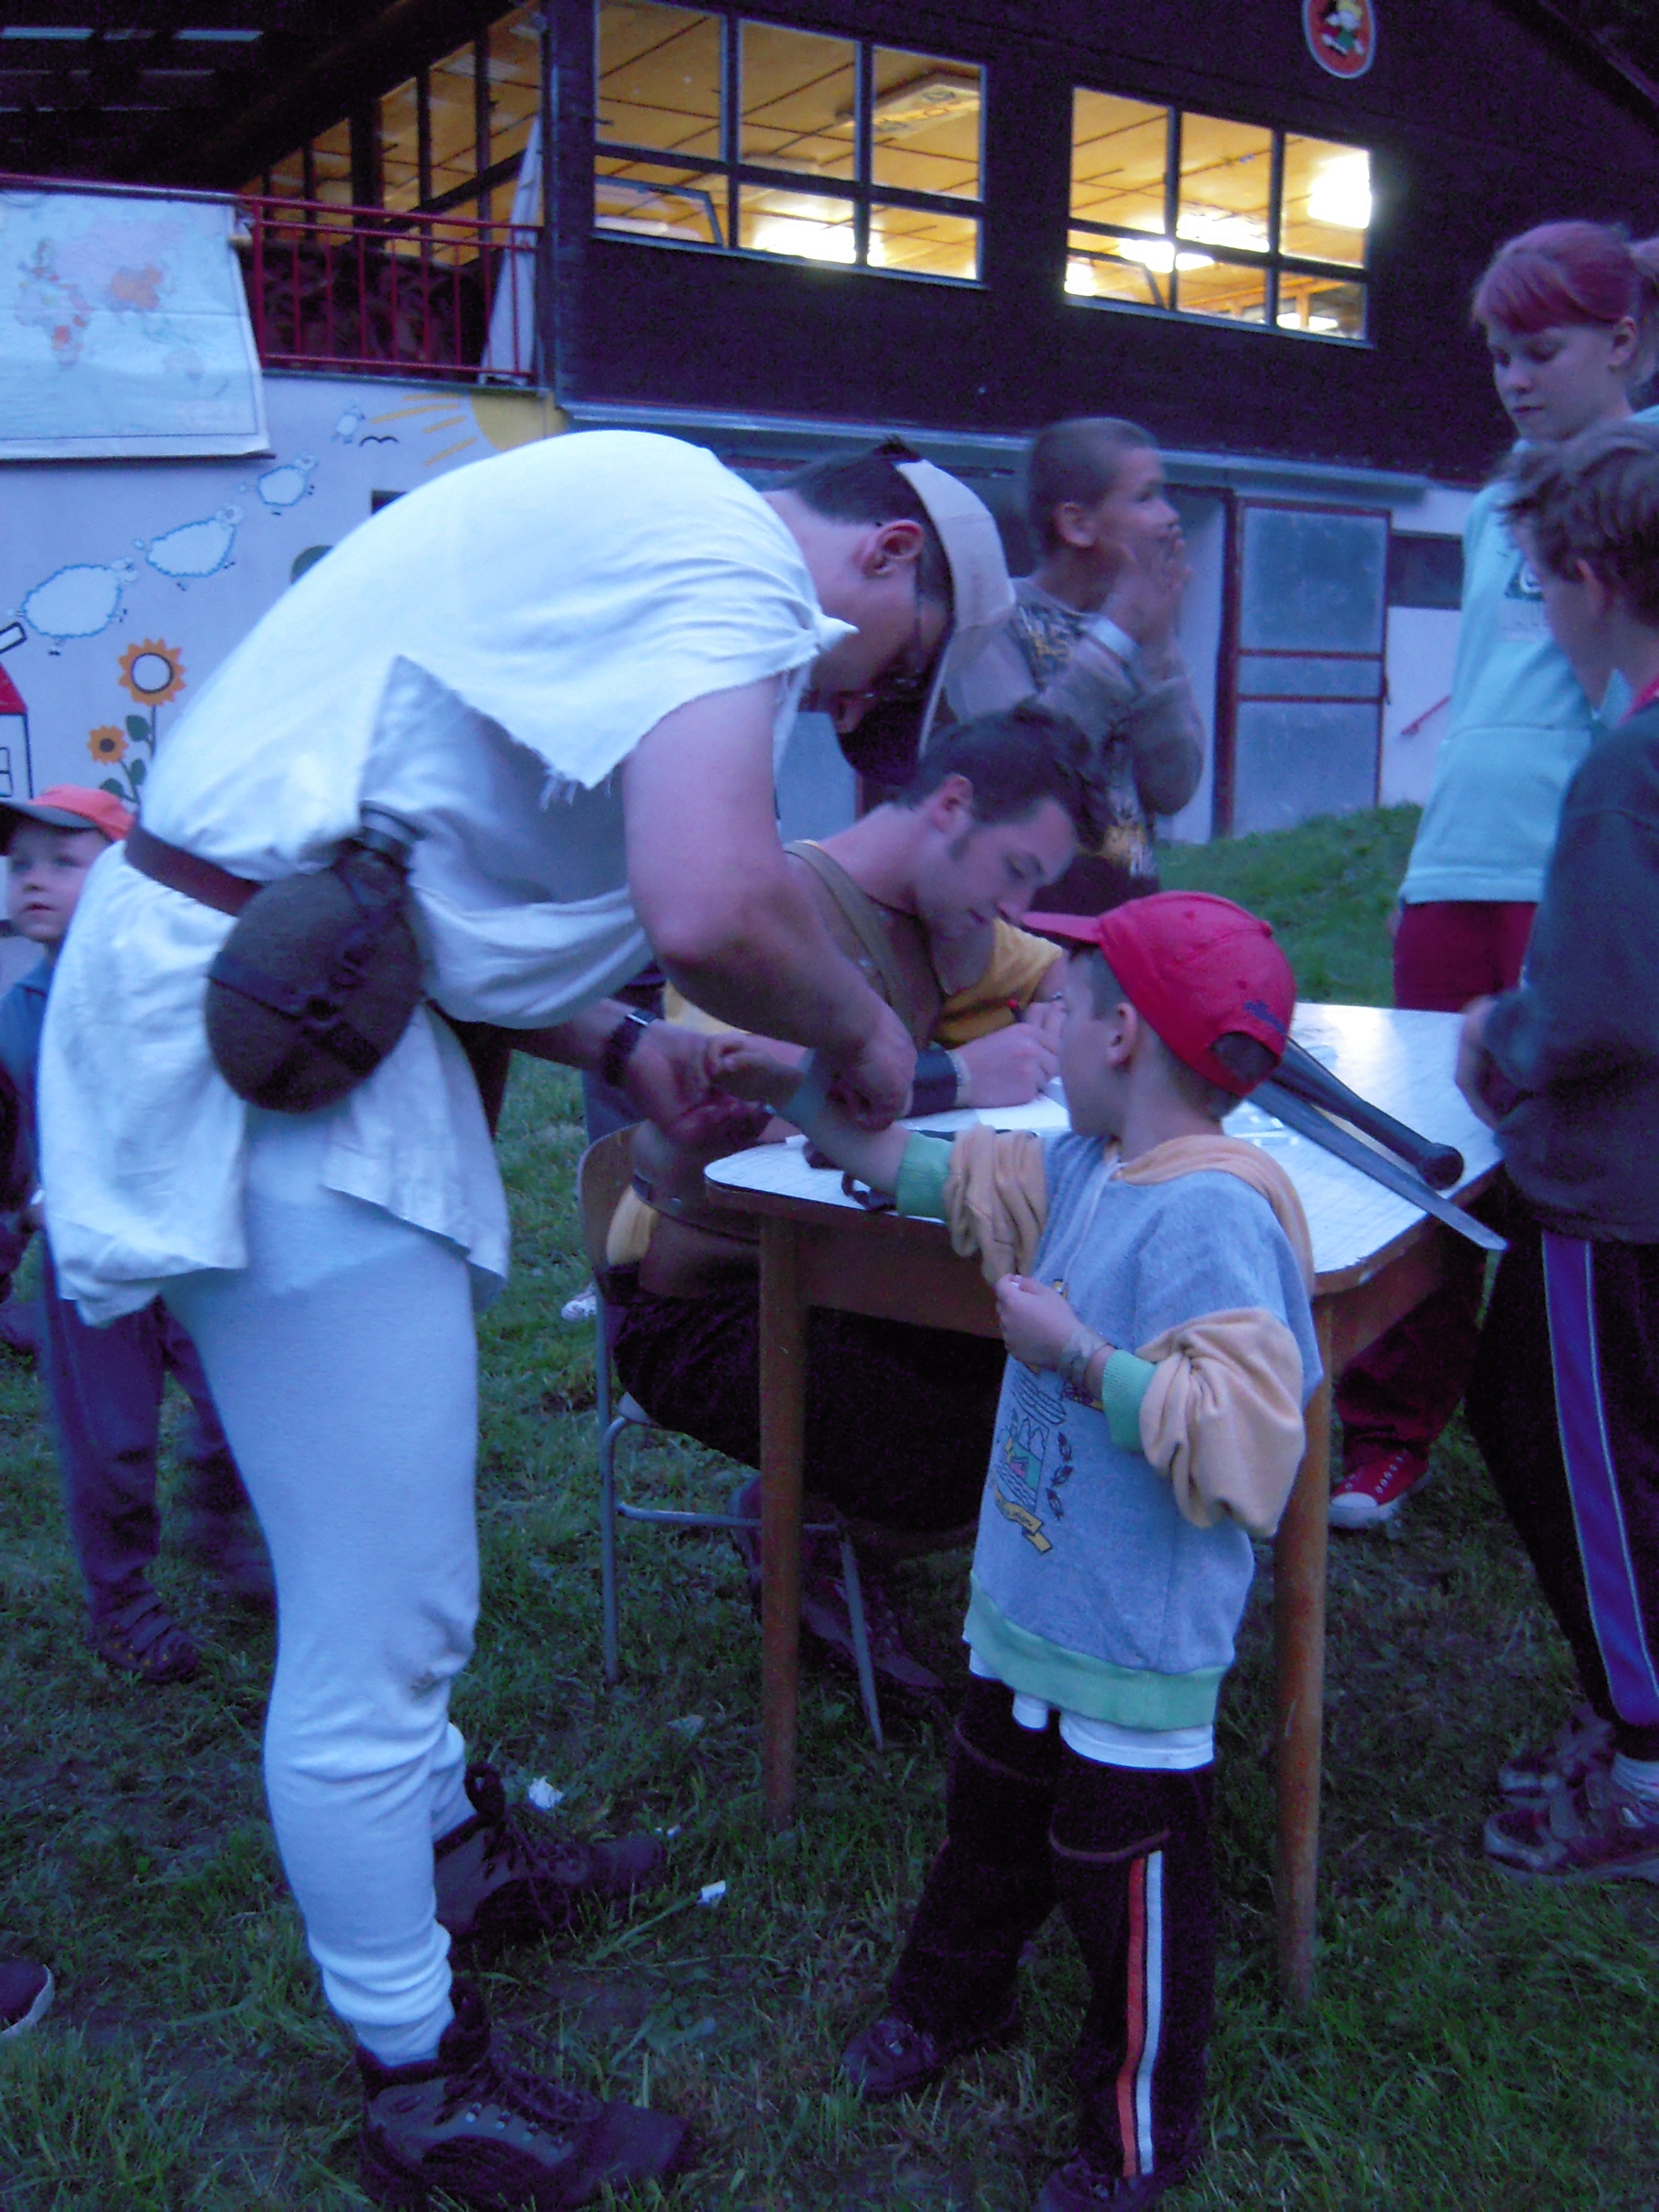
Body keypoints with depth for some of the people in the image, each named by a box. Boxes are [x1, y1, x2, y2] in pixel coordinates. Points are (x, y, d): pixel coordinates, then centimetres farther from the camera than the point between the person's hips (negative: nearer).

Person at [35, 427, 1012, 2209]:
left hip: (229, 984, 11)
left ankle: (450, 1846, 46)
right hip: (262, 1042, -11)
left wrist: (615, 1043, 11)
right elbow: (710, 911, -29)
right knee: (378, 1622, 1)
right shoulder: (735, 556, -12)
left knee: (387, 1557, 25)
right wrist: (859, 1028, -7)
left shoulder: (638, 521, 19)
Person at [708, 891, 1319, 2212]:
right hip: (1029, 1612, 9)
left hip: (1134, 1657, -9)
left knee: (1129, 1887, 12)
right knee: (992, 1826, 29)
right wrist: (801, 1099, 13)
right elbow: (947, 1176, 15)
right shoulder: (1085, 1169, 0)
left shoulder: (1214, 1214, -29)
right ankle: (953, 2001, 55)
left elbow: (1240, 1440, -36)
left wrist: (1078, 1355, -29)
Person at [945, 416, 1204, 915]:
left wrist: (1158, 645, -5)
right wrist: (1117, 637, -14)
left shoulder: (1134, 628, 12)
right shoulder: (999, 617, -3)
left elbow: (1173, 790, 2)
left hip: (1131, 906, 5)